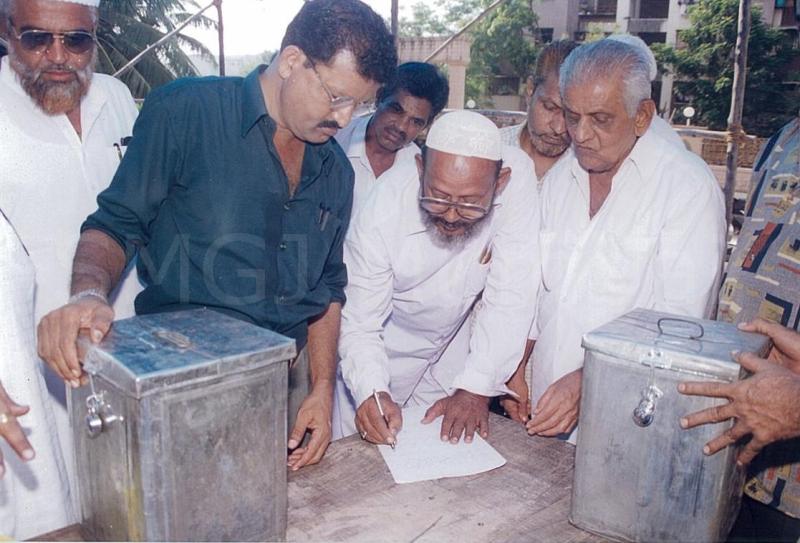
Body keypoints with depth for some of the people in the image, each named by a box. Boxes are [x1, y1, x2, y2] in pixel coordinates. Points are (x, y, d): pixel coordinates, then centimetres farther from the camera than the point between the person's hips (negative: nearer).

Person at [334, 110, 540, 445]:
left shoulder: (517, 179, -28)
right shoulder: (382, 212, -29)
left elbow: (510, 300, -25)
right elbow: (359, 324, -21)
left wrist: (476, 389, -30)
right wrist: (371, 392, -39)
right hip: (386, 354, -1)